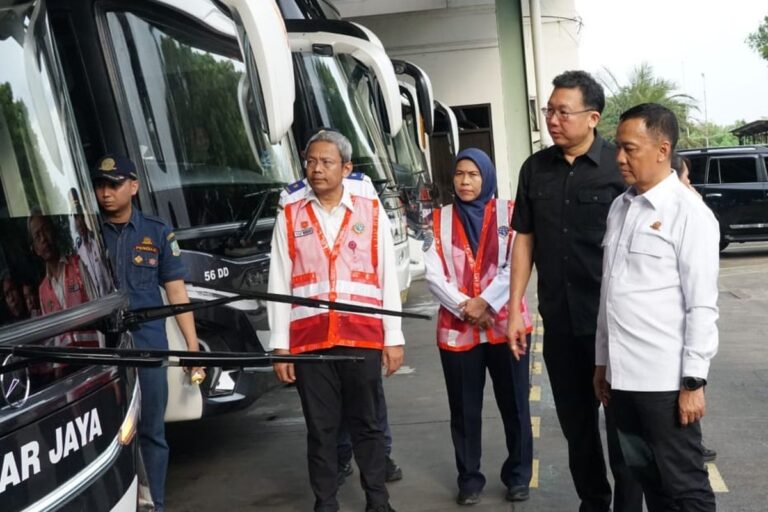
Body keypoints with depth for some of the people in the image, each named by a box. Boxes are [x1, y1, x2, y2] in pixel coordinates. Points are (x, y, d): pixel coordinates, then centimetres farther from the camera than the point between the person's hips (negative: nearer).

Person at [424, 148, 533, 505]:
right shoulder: (440, 219, 6)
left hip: (505, 324, -1)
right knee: (464, 410, 9)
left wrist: (485, 303, -15)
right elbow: (433, 274, -1)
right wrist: (464, 306, -13)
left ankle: (518, 476, 22)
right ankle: (469, 479, 22)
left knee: (514, 405, 7)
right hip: (457, 329, 1)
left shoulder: (507, 213, 3)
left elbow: (515, 265, -6)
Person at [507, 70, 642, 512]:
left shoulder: (620, 165, -8)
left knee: (622, 423, 8)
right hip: (559, 321, 4)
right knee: (576, 424, 16)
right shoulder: (535, 168, 4)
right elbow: (524, 239, 8)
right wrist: (515, 310, 5)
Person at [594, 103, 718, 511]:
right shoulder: (619, 208, 10)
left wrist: (693, 381, -14)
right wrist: (602, 361, 15)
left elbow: (702, 307, -12)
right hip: (622, 376, 7)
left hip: (666, 379, -6)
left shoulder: (689, 214, -10)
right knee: (646, 479, 18)